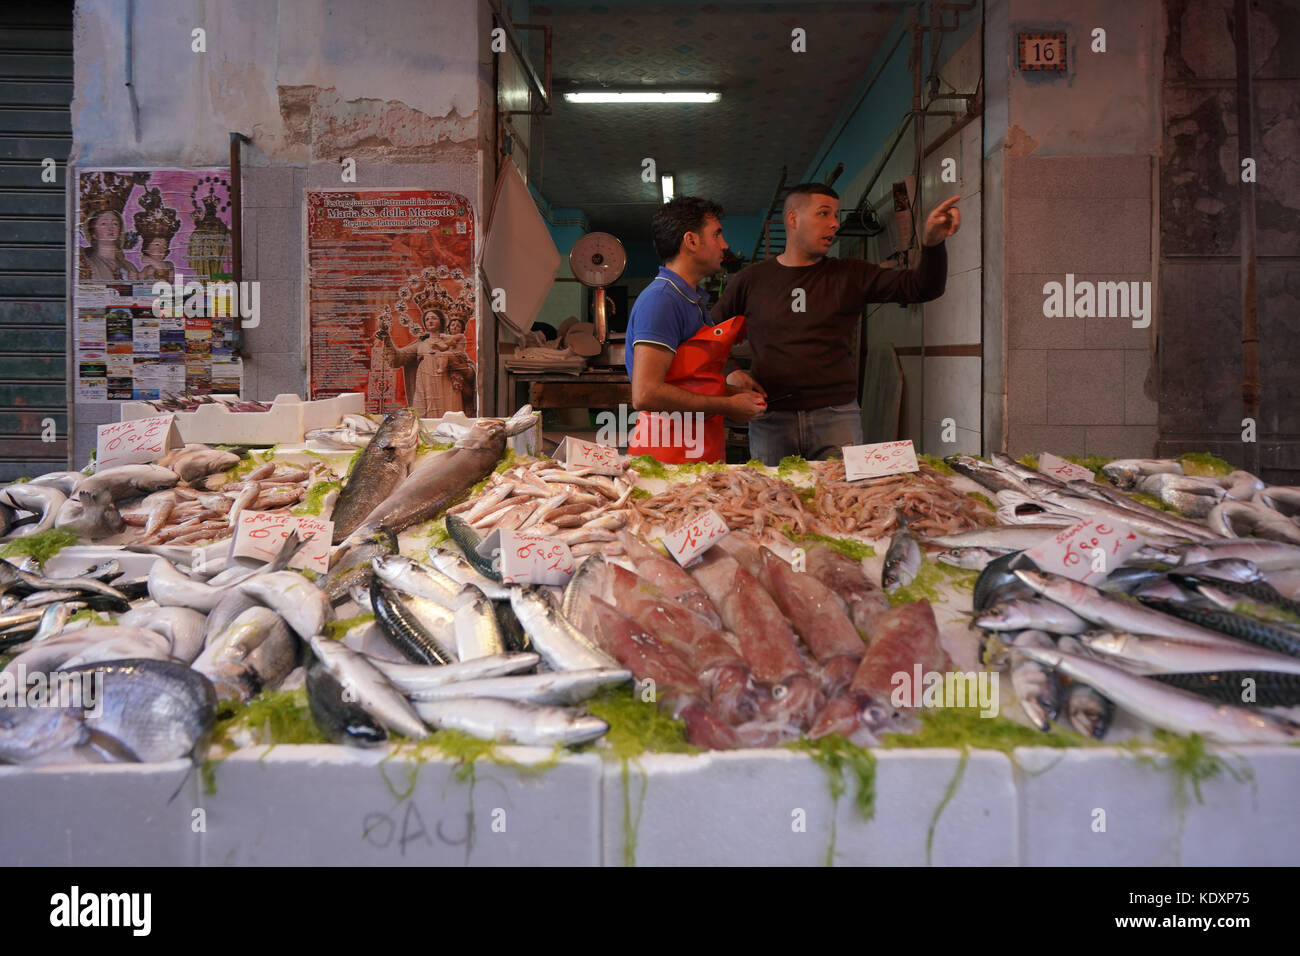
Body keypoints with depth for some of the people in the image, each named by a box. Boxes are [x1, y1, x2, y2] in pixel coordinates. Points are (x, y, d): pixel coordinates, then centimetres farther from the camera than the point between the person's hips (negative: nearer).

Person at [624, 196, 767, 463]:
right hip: (670, 457, -9)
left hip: (702, 452, 9)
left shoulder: (695, 299, 18)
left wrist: (733, 392, 9)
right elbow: (645, 394, -23)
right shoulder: (661, 299, -14)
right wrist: (726, 406, -14)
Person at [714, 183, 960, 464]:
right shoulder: (751, 280, 7)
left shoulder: (851, 275, 7)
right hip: (771, 418, 0)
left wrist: (932, 243, -19)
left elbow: (920, 287, -1)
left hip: (836, 415, 1)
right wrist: (729, 372, -1)